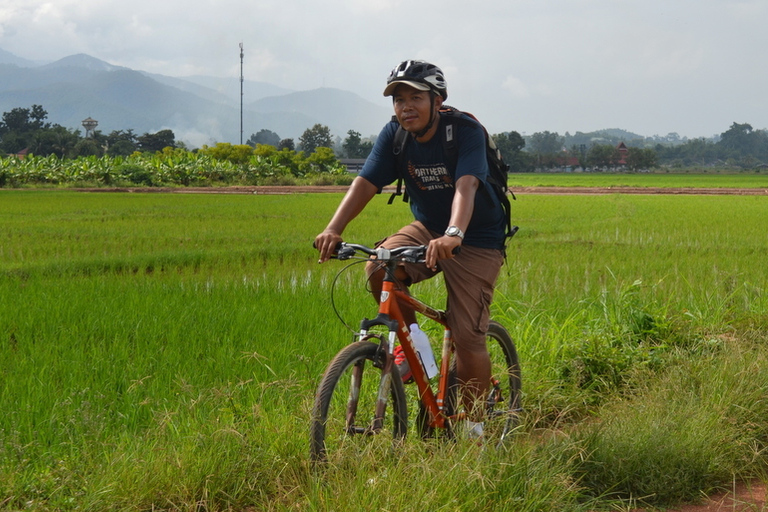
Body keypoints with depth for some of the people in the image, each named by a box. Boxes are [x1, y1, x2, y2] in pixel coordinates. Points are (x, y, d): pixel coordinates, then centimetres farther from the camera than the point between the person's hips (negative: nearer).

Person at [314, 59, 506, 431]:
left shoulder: (466, 132, -23)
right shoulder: (394, 135, -8)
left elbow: (466, 186, -39)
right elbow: (365, 183, -18)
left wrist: (453, 235, -58)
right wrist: (334, 229, -35)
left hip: (476, 239, -5)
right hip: (426, 228, 5)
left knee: (468, 338, -12)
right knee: (378, 269, -26)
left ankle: (475, 425, 6)